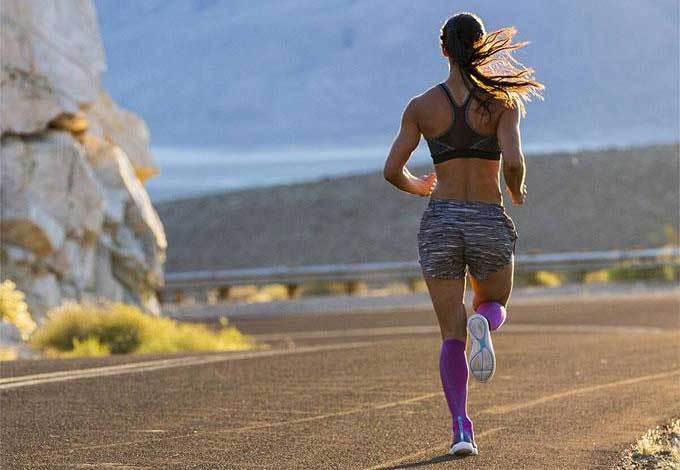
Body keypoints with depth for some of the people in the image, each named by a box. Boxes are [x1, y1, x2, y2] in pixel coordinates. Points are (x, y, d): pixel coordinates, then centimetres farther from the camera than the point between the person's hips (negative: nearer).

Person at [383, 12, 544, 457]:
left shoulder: (422, 106, 1)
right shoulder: (502, 102, -4)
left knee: (452, 335, 8)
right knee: (495, 306, 25)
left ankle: (461, 427, -9)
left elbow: (392, 171, 0)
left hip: (440, 221, 1)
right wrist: (517, 192, 6)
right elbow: (514, 162, -16)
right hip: (490, 221, -1)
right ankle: (482, 325, -14)